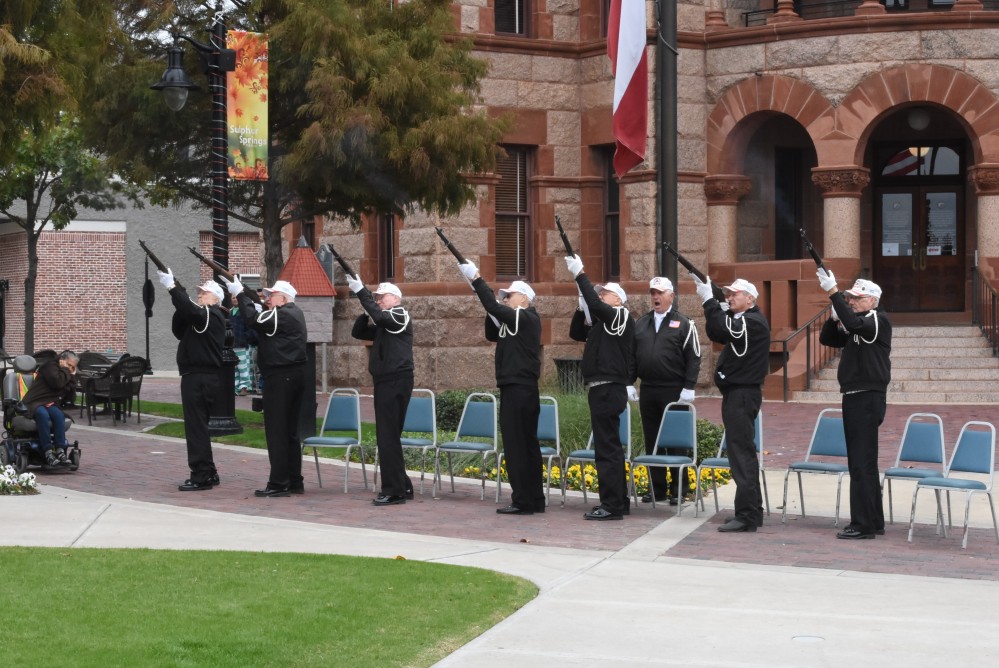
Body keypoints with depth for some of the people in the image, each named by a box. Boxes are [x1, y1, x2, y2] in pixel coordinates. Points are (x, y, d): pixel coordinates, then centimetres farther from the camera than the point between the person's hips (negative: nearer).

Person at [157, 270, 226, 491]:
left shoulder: (211, 315, -11)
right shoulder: (201, 316, 21)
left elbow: (191, 310, -30)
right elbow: (179, 331, 16)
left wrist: (172, 288, -31)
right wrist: (179, 299, 2)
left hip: (200, 379, -11)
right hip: (200, 377, 11)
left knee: (196, 426, -9)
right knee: (198, 426, 17)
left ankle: (201, 476, -8)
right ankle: (208, 473, 23)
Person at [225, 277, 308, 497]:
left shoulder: (282, 315, -15)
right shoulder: (294, 314, 16)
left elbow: (253, 320, -23)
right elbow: (262, 319, 14)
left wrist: (240, 294, -13)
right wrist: (243, 294, 6)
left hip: (280, 377, -10)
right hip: (295, 376, 10)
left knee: (276, 431, -7)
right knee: (290, 431, 14)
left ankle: (279, 484, -7)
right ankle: (295, 482, 17)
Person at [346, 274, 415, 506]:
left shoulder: (400, 315, -6)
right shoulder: (382, 324, 19)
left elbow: (380, 316, -25)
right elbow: (358, 333, 17)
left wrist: (361, 292, -24)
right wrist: (365, 313, 2)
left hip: (396, 381, -9)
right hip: (384, 381, 9)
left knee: (388, 436, -11)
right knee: (388, 436, 12)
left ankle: (394, 490, -11)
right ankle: (402, 486, 19)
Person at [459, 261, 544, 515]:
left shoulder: (526, 318, -12)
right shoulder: (515, 321, 17)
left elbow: (494, 307, -21)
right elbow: (492, 335, 20)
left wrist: (476, 279, -18)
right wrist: (493, 315, 4)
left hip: (518, 390, -10)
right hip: (521, 390, 10)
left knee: (515, 445, -9)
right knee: (528, 444, 11)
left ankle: (522, 501, -8)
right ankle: (536, 500, 16)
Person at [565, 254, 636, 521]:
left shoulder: (621, 316, -8)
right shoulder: (601, 323, 18)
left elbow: (595, 305, -23)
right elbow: (576, 333, 17)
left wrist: (580, 274, -19)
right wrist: (581, 308, 4)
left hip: (609, 390, -10)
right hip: (601, 390, 10)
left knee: (607, 446, -10)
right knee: (610, 446, 14)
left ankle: (612, 505, -10)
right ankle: (619, 501, 21)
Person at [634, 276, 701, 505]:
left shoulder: (683, 324, -2)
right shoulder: (640, 324, 12)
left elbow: (694, 358, -6)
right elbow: (631, 355, 15)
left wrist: (688, 388, -12)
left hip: (674, 391, -5)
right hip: (647, 390, 5)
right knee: (651, 441, 8)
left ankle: (677, 490, 5)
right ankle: (656, 488, 15)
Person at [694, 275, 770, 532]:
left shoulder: (754, 322, -13)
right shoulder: (739, 320, 18)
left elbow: (725, 330, -28)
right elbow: (716, 333, 13)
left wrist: (708, 299, -25)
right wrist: (717, 309, -2)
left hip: (743, 393, -11)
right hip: (735, 393, 11)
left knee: (742, 452, -12)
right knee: (742, 452, 14)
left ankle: (747, 515, -13)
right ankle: (751, 511, 21)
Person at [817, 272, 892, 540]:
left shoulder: (879, 320, -9)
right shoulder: (856, 327, 18)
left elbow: (854, 323, -28)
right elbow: (826, 338, 15)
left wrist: (833, 292, -30)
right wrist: (835, 318, -3)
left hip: (868, 399, -10)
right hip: (854, 398, 10)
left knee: (862, 463, -11)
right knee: (863, 463, 14)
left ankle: (863, 524, -10)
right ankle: (874, 521, 22)